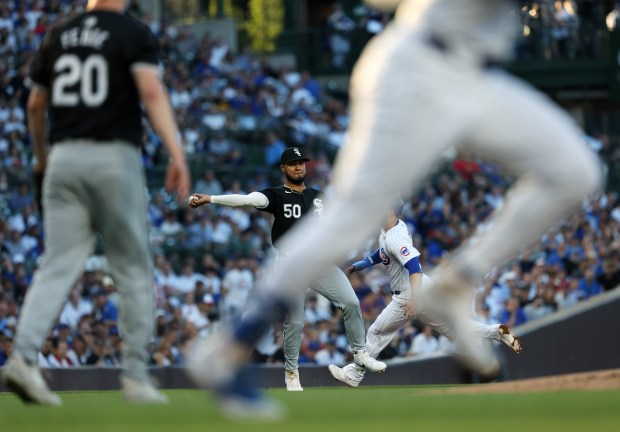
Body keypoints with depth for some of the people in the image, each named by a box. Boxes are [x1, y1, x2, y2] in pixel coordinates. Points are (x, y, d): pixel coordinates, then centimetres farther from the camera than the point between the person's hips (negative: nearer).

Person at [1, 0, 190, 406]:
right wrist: (176, 152, -23)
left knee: (59, 266, -1)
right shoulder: (134, 33, -2)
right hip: (115, 158, -4)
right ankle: (136, 376, 5)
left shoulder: (59, 35, 13)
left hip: (64, 157, 4)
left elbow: (35, 104, 20)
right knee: (135, 270, 6)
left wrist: (41, 156, 37)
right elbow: (151, 90, -17)